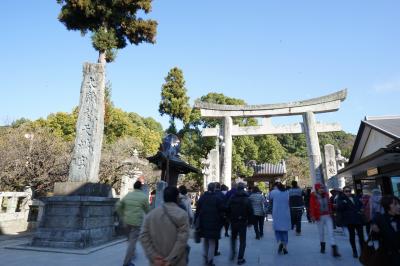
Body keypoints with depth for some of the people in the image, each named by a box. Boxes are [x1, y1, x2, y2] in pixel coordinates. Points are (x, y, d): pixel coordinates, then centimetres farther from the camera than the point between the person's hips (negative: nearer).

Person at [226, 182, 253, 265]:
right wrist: (249, 221, 2)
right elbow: (250, 211, -10)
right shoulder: (246, 199, -10)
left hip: (233, 222, 2)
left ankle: (233, 253, 23)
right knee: (242, 241, 8)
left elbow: (227, 210, -1)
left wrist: (230, 219, 11)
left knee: (233, 237, 25)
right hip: (243, 222, -2)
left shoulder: (232, 198, -3)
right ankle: (240, 259, 9)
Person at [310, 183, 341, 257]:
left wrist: (331, 213, 12)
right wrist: (313, 216, -17)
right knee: (321, 232, 12)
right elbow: (312, 206, -12)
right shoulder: (314, 196, -9)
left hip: (328, 216, 3)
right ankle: (322, 245, 33)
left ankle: (334, 249, -5)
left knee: (331, 232, -4)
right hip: (320, 217, -3)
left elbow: (329, 204, 13)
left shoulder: (326, 194, 5)